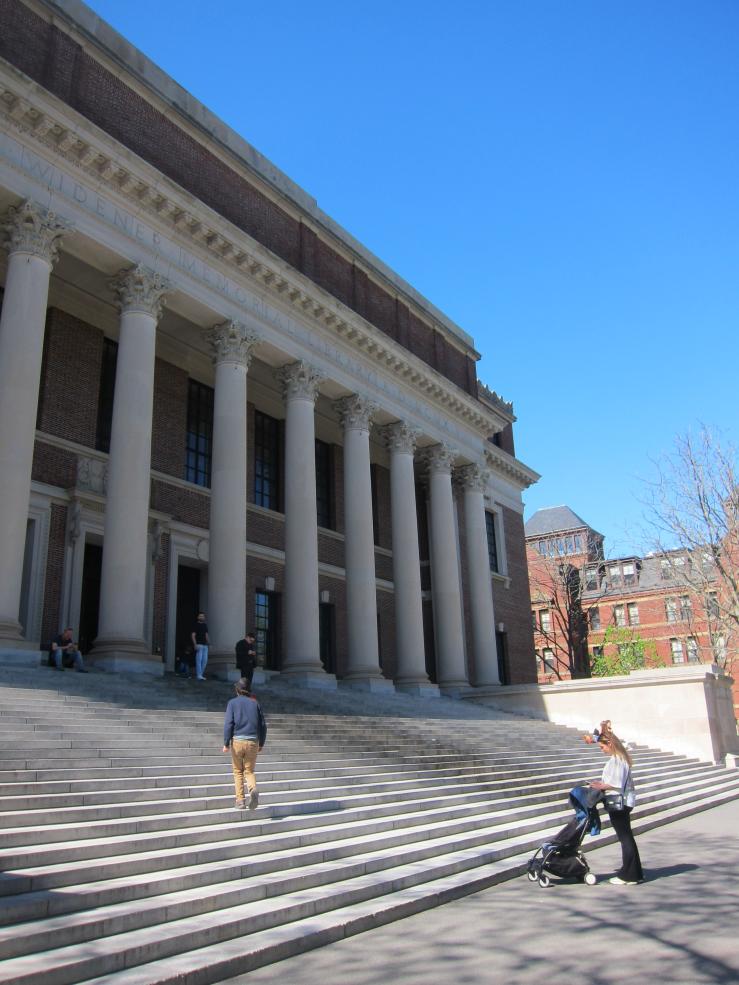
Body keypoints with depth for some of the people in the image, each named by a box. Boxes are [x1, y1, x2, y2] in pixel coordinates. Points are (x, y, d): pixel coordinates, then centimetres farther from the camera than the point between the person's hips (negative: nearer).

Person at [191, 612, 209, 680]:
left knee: (205, 660, 5)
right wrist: (195, 644, -17)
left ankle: (201, 674, 14)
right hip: (199, 644, -7)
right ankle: (198, 675, -9)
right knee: (199, 659, -10)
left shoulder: (205, 625, 17)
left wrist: (208, 640, 5)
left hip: (205, 645, 7)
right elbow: (193, 635, -8)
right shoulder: (196, 625, -3)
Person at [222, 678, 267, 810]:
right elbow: (263, 725, 9)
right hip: (253, 742, 2)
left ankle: (240, 801, 9)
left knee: (238, 772, 12)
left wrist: (226, 743, -6)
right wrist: (261, 744, 18)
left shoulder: (232, 703, 1)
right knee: (249, 771, 12)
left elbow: (228, 723, -9)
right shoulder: (255, 703, 9)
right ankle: (253, 789, -17)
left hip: (237, 741, -2)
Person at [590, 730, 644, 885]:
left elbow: (618, 784, -22)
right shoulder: (620, 757, 12)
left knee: (625, 838, -2)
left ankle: (629, 875, 6)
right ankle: (634, 873, 23)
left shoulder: (616, 760, -19)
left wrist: (603, 786, -11)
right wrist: (603, 784, 10)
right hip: (622, 802, 10)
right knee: (627, 837, 15)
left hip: (618, 803, -10)